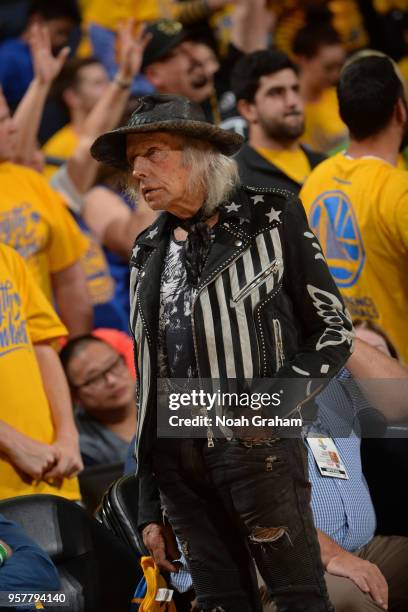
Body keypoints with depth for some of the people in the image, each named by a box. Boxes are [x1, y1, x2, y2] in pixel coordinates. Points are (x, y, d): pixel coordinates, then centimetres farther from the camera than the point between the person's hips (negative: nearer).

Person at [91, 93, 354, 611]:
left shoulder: (270, 219, -1)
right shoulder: (148, 253, 14)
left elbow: (333, 330, 0)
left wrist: (277, 403, -17)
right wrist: (150, 508, 15)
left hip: (259, 450, -5)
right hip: (178, 465, 5)